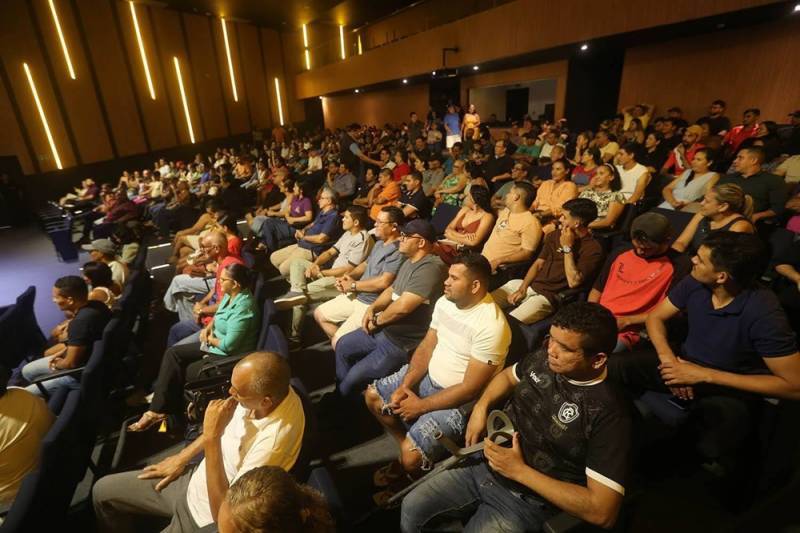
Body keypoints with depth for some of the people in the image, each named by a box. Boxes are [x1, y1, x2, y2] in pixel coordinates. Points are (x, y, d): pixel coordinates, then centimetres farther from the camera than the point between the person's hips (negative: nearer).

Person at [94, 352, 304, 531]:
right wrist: (182, 457, 9)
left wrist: (211, 437, -33)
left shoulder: (273, 439, -39)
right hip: (196, 478, 7)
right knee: (103, 490, 15)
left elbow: (222, 513, -28)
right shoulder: (270, 390, -17)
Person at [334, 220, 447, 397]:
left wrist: (377, 321, -13)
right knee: (343, 345, 17)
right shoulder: (410, 261, 9)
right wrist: (372, 308, -1)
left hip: (403, 342, -10)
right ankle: (341, 391, 35)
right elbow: (392, 289, 17)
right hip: (385, 329, 10)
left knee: (354, 377, -10)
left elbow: (403, 306, -31)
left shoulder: (429, 268, -26)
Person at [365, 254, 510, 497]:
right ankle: (407, 449, 25)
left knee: (412, 456, -20)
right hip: (428, 377, 8)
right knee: (373, 396, 9)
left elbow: (470, 389, -25)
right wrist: (405, 385, -9)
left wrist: (421, 406, -17)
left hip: (460, 400, -8)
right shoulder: (445, 302, -5)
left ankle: (409, 473, 18)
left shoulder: (491, 326, -28)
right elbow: (426, 347, 3)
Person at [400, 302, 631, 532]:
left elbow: (602, 511, -24)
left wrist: (520, 471, -23)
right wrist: (481, 407, -4)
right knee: (411, 509, 4)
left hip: (524, 500, -5)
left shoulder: (609, 416, -23)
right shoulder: (546, 357, -6)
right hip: (484, 464, 6)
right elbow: (509, 376, 15)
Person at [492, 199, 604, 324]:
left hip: (548, 296, -7)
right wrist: (522, 288, 0)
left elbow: (573, 282, -20)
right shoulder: (555, 235, 11)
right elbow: (538, 264, 13)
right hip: (529, 284, 7)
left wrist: (567, 247, -16)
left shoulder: (593, 248, -10)